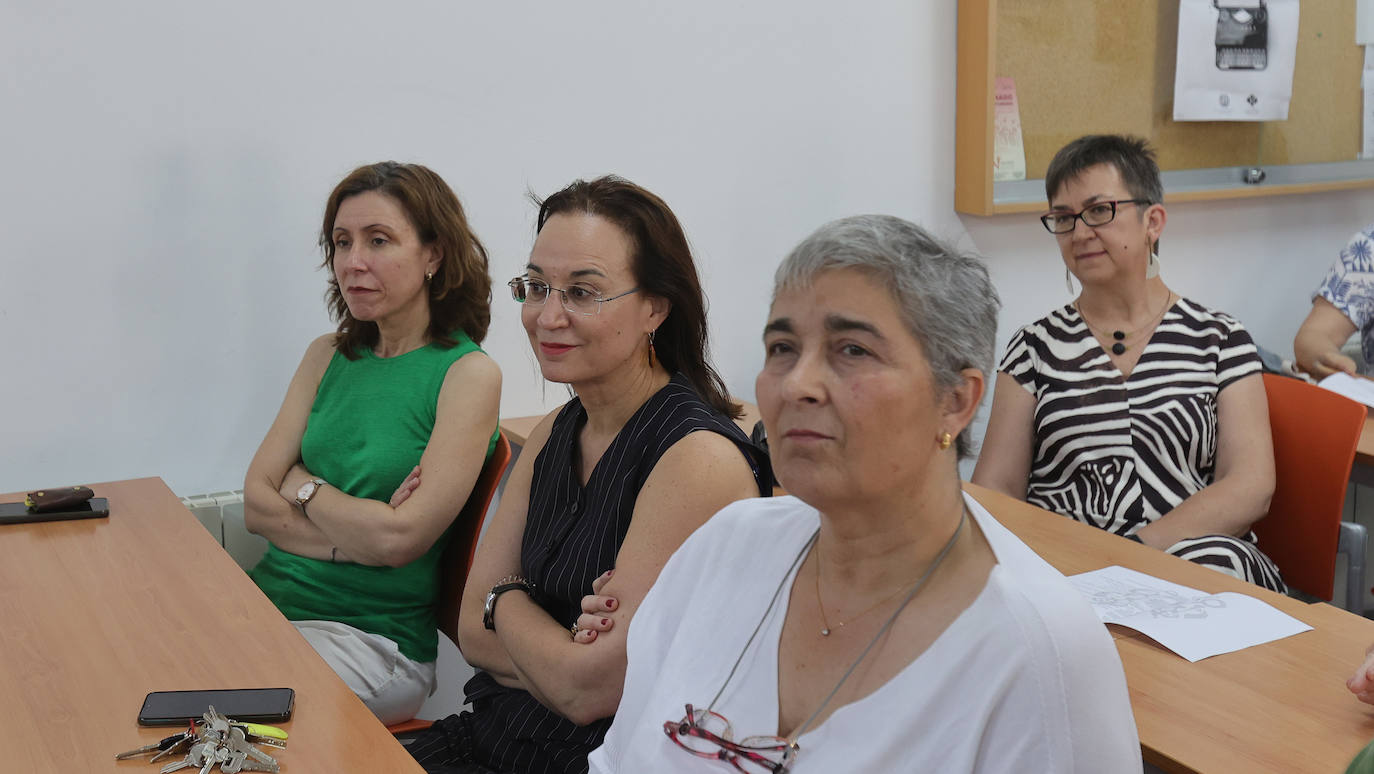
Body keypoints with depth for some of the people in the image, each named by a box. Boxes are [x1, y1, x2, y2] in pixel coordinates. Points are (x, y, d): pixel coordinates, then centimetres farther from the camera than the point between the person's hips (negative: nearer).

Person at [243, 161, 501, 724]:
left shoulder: (469, 374, -8)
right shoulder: (328, 356, 10)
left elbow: (400, 539, -15)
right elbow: (256, 503, 4)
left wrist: (302, 485, -1)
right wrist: (357, 536, -11)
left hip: (371, 635, -5)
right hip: (270, 596, 5)